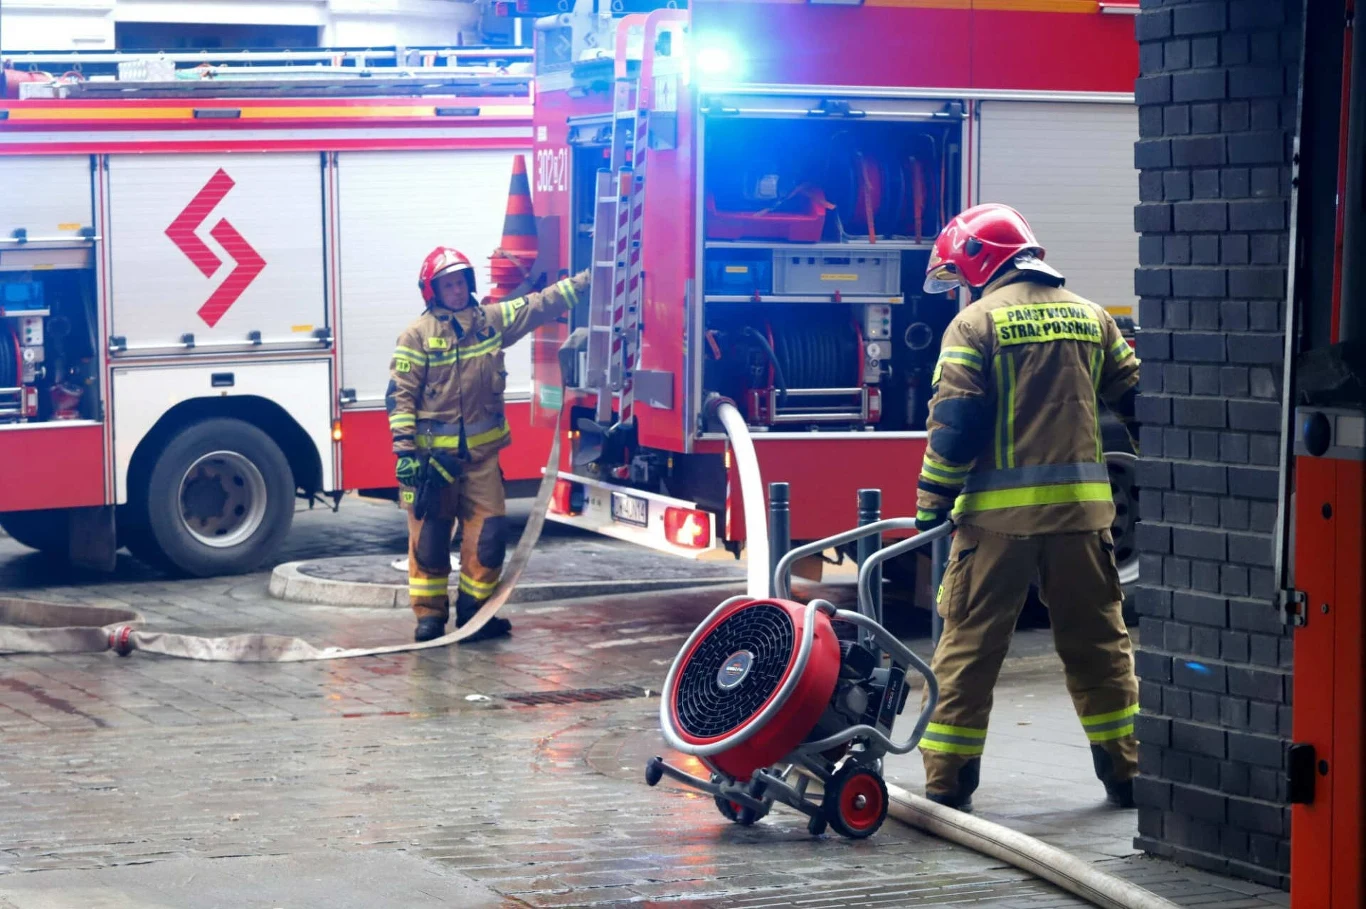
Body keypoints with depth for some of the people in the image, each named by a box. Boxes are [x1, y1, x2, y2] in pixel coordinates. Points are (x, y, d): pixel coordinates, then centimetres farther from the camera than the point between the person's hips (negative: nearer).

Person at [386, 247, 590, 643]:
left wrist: (587, 280, 6)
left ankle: (474, 612, 13)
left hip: (481, 452, 4)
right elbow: (400, 394, -8)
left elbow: (541, 305, 11)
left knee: (489, 535, 1)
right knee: (430, 539, 2)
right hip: (433, 454, -4)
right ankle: (429, 614, 12)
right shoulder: (418, 335, -6)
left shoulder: (493, 320, 6)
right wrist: (404, 450, -15)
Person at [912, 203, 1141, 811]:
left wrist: (931, 504, -3)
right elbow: (1135, 401, 14)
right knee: (1098, 643, 14)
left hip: (1000, 509, -4)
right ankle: (1125, 773, 17)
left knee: (970, 644, 3)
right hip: (1081, 507, 4)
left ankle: (947, 780, 4)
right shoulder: (1091, 317, 11)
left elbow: (955, 424, -10)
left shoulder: (975, 323, -4)